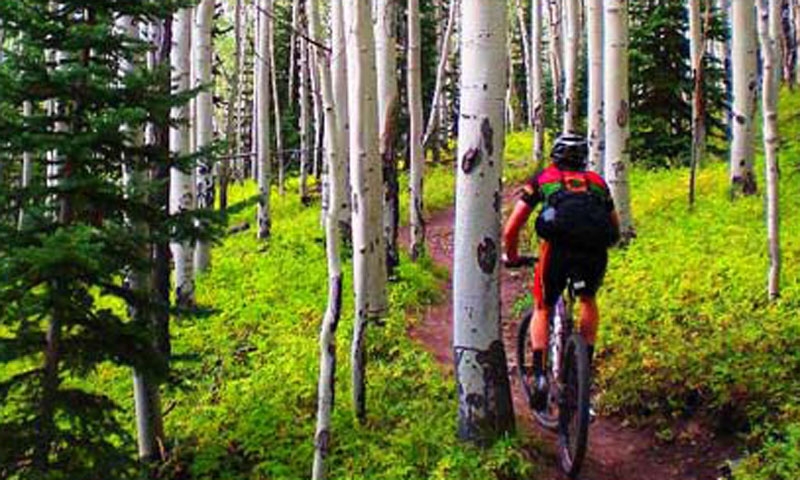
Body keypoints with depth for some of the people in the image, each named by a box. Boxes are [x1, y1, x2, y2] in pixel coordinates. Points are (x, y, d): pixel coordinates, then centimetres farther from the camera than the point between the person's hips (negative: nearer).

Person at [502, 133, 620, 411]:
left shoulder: (542, 179, 26)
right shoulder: (597, 182, 32)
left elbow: (510, 230, 22)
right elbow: (616, 229, 37)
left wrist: (512, 257, 39)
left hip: (559, 244, -2)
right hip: (596, 247, 2)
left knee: (542, 309, 20)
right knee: (588, 301, 31)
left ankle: (540, 376, 6)